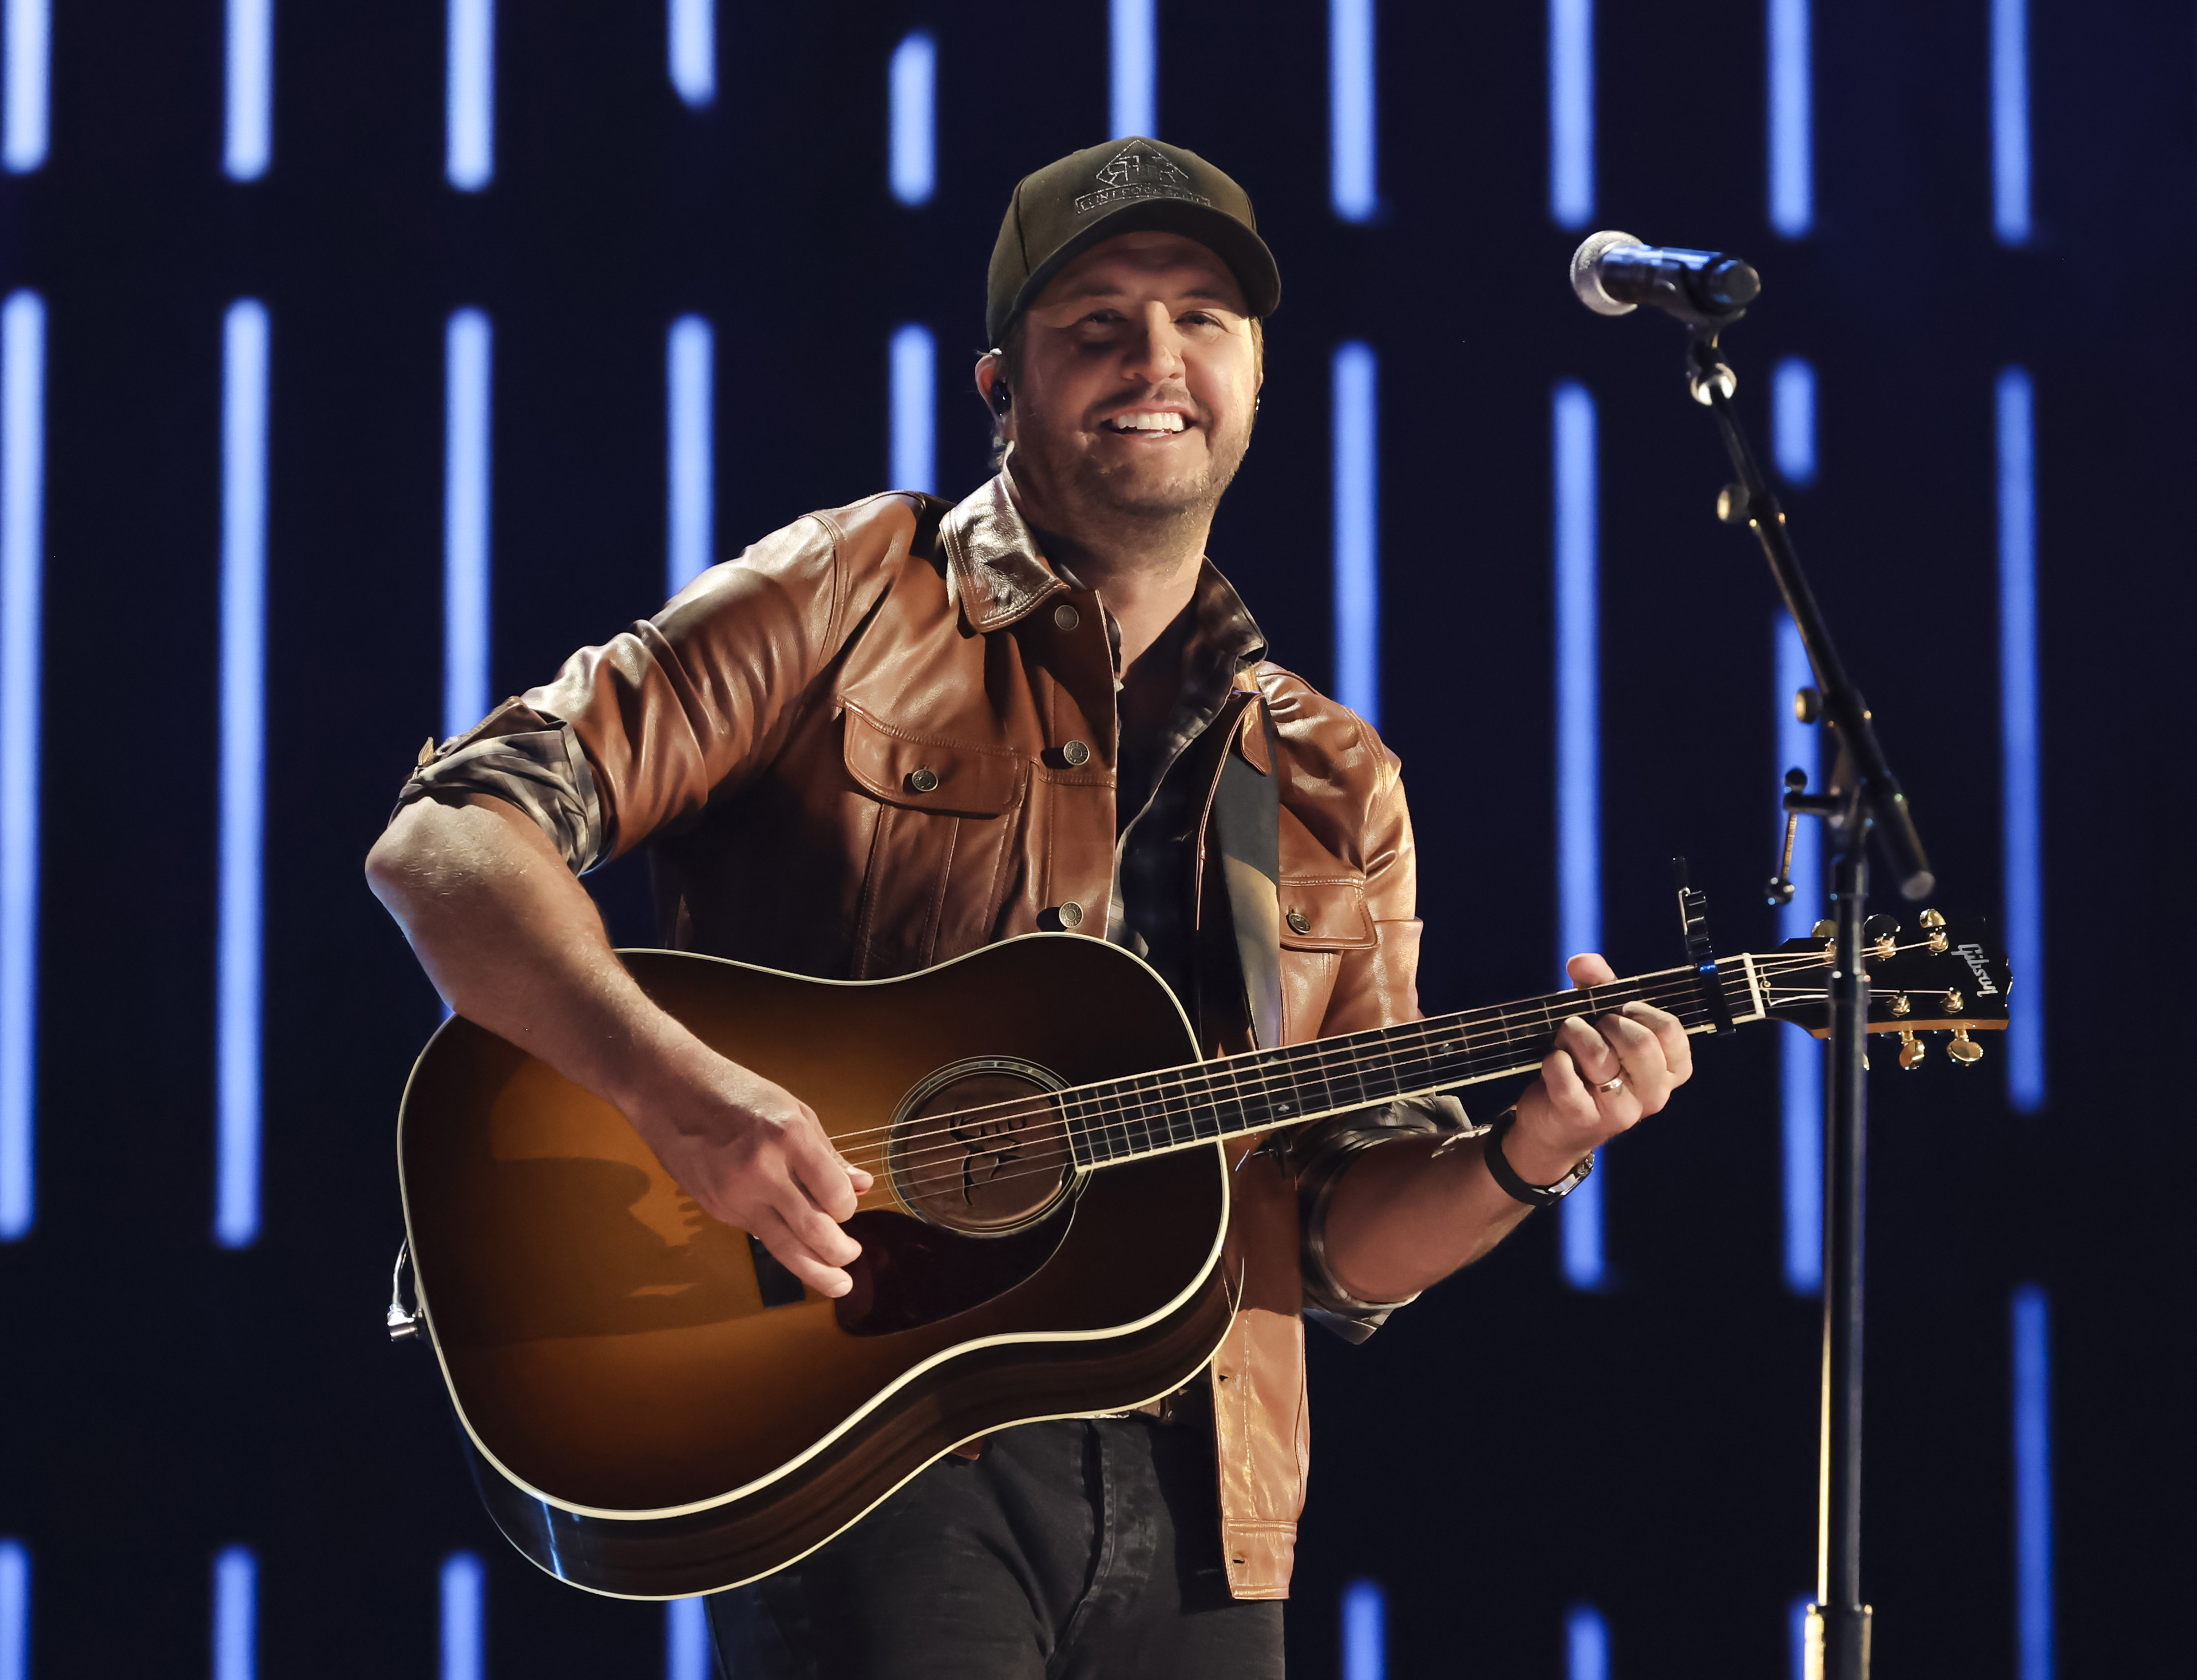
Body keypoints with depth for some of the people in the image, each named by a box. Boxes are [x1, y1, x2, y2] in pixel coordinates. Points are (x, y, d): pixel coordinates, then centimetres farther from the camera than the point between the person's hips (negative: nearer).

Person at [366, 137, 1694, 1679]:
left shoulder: (1336, 794, 15)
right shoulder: (854, 598, 2)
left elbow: (1342, 1241, 14)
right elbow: (449, 840, -7)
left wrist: (1520, 1161, -6)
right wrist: (681, 1091, -22)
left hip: (1189, 1505, 5)